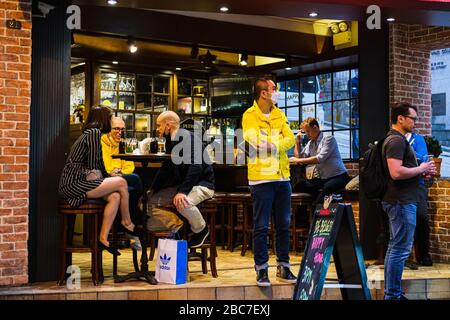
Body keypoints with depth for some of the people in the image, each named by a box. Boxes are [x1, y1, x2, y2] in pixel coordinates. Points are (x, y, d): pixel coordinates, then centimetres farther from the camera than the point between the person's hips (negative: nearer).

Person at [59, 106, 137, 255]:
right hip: (74, 185, -9)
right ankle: (127, 222, 8)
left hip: (71, 184, 9)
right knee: (121, 183, -9)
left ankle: (103, 238, -6)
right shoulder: (94, 132, -9)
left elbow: (94, 166, 22)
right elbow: (93, 167, -13)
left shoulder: (89, 133, 21)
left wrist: (108, 176, 12)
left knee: (115, 197, -4)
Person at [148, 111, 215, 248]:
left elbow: (195, 167, -28)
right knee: (151, 200, -5)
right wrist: (153, 189, 8)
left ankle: (201, 229, -8)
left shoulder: (188, 137, -17)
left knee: (182, 202, -37)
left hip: (201, 184, -8)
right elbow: (166, 168, 18)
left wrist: (183, 192, -36)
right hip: (181, 184, 9)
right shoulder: (171, 141, 10)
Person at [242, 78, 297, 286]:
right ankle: (261, 269, 8)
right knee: (261, 226, -1)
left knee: (284, 224, 11)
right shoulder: (250, 115, -4)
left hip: (282, 177, 6)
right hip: (261, 177, -6)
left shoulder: (279, 115, 13)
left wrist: (271, 145, -14)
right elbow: (255, 142, -18)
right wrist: (279, 142, -5)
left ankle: (283, 267, 22)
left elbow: (290, 139, 1)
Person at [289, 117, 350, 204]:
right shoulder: (310, 143, 15)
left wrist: (298, 160, -20)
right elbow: (299, 157, 14)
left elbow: (320, 158, -20)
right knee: (299, 186, -13)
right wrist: (298, 141, 6)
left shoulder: (328, 139, -8)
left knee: (326, 188, -37)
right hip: (322, 179, 7)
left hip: (338, 177, -7)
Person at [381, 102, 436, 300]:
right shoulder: (396, 140, -16)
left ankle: (391, 293, 22)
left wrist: (422, 172, 10)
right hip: (402, 201, -11)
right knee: (401, 249, -7)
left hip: (400, 200, 11)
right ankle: (393, 295, -1)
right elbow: (396, 173, -28)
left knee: (395, 247, 14)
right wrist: (421, 169, -14)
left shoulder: (398, 139, 18)